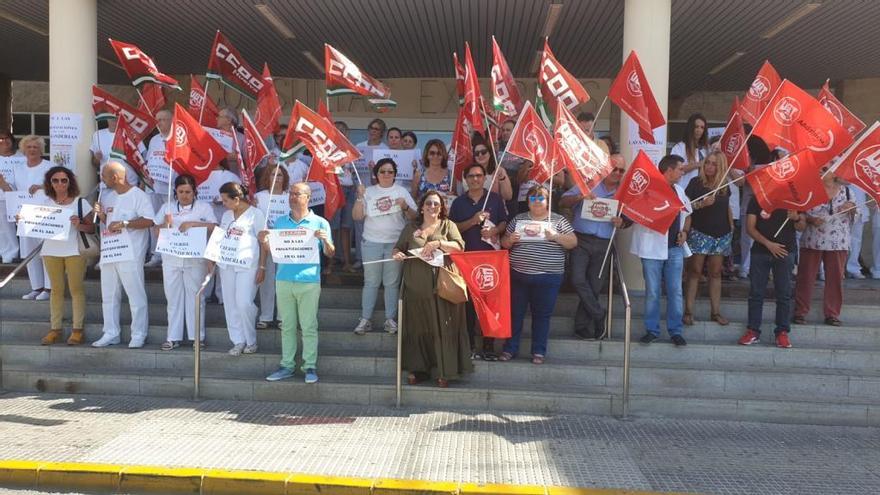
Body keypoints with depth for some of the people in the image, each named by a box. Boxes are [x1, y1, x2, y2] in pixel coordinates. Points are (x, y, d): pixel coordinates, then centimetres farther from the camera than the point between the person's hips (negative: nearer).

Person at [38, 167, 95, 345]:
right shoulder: (46, 203, 8)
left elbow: (91, 228, -1)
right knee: (56, 290, 8)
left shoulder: (80, 202, -1)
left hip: (74, 251, -3)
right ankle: (55, 329, 14)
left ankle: (77, 329, 6)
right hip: (51, 251, 3)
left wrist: (79, 225, -20)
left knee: (76, 289, 0)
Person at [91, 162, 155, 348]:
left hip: (131, 254, -8)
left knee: (136, 294, -3)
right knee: (109, 295, 13)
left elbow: (149, 221, -18)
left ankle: (139, 334, 5)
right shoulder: (106, 195, 14)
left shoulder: (138, 196, -10)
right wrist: (100, 214, 2)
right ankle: (110, 334, 22)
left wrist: (124, 224, -22)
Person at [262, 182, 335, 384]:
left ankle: (310, 366, 8)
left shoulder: (320, 223, 2)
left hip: (309, 281, -3)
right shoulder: (280, 222, 12)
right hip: (284, 280, 3)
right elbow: (270, 250, 13)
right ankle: (287, 365, 17)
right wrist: (263, 241, -8)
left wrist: (325, 240, -18)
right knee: (287, 326, 9)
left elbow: (330, 254, 2)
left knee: (309, 326, 1)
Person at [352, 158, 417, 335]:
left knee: (392, 282, 3)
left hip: (395, 243, 0)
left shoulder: (402, 191, 7)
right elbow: (357, 216, 0)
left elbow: (414, 217, 4)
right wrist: (360, 197, -11)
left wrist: (405, 207, -14)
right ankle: (365, 319, 8)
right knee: (371, 282, 3)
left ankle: (391, 319, 10)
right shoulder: (369, 192, 7)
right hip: (372, 243, 0)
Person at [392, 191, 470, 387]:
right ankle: (417, 369, 16)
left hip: (441, 287, -2)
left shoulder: (448, 225, 9)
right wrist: (397, 254, -7)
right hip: (416, 287, 2)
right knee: (417, 327, 5)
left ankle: (443, 371, 7)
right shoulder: (411, 228, 14)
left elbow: (459, 247, -4)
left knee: (442, 328, -1)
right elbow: (397, 247, 16)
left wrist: (438, 243, -19)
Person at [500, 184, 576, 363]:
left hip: (547, 278, -2)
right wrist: (510, 240, -10)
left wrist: (556, 236, -17)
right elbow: (504, 244, 12)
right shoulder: (518, 219, 10)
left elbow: (573, 242, 0)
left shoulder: (558, 220, 4)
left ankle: (539, 351, 16)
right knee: (514, 313, 7)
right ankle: (510, 348, 18)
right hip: (518, 275, 2)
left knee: (542, 315, 6)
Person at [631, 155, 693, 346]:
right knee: (652, 292, 3)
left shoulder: (679, 191, 14)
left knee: (675, 291, 6)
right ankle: (652, 330, 15)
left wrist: (684, 232, 9)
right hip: (653, 248, -5)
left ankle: (675, 331, 16)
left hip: (675, 248, 5)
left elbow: (687, 214, 24)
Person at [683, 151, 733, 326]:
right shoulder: (696, 182, -3)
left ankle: (716, 312, 14)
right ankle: (688, 311, 1)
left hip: (721, 235, 4)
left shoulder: (724, 186, 9)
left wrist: (731, 226, 17)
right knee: (695, 271, -3)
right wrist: (701, 204, -22)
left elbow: (727, 207, 21)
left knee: (716, 273, 8)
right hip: (699, 233, -4)